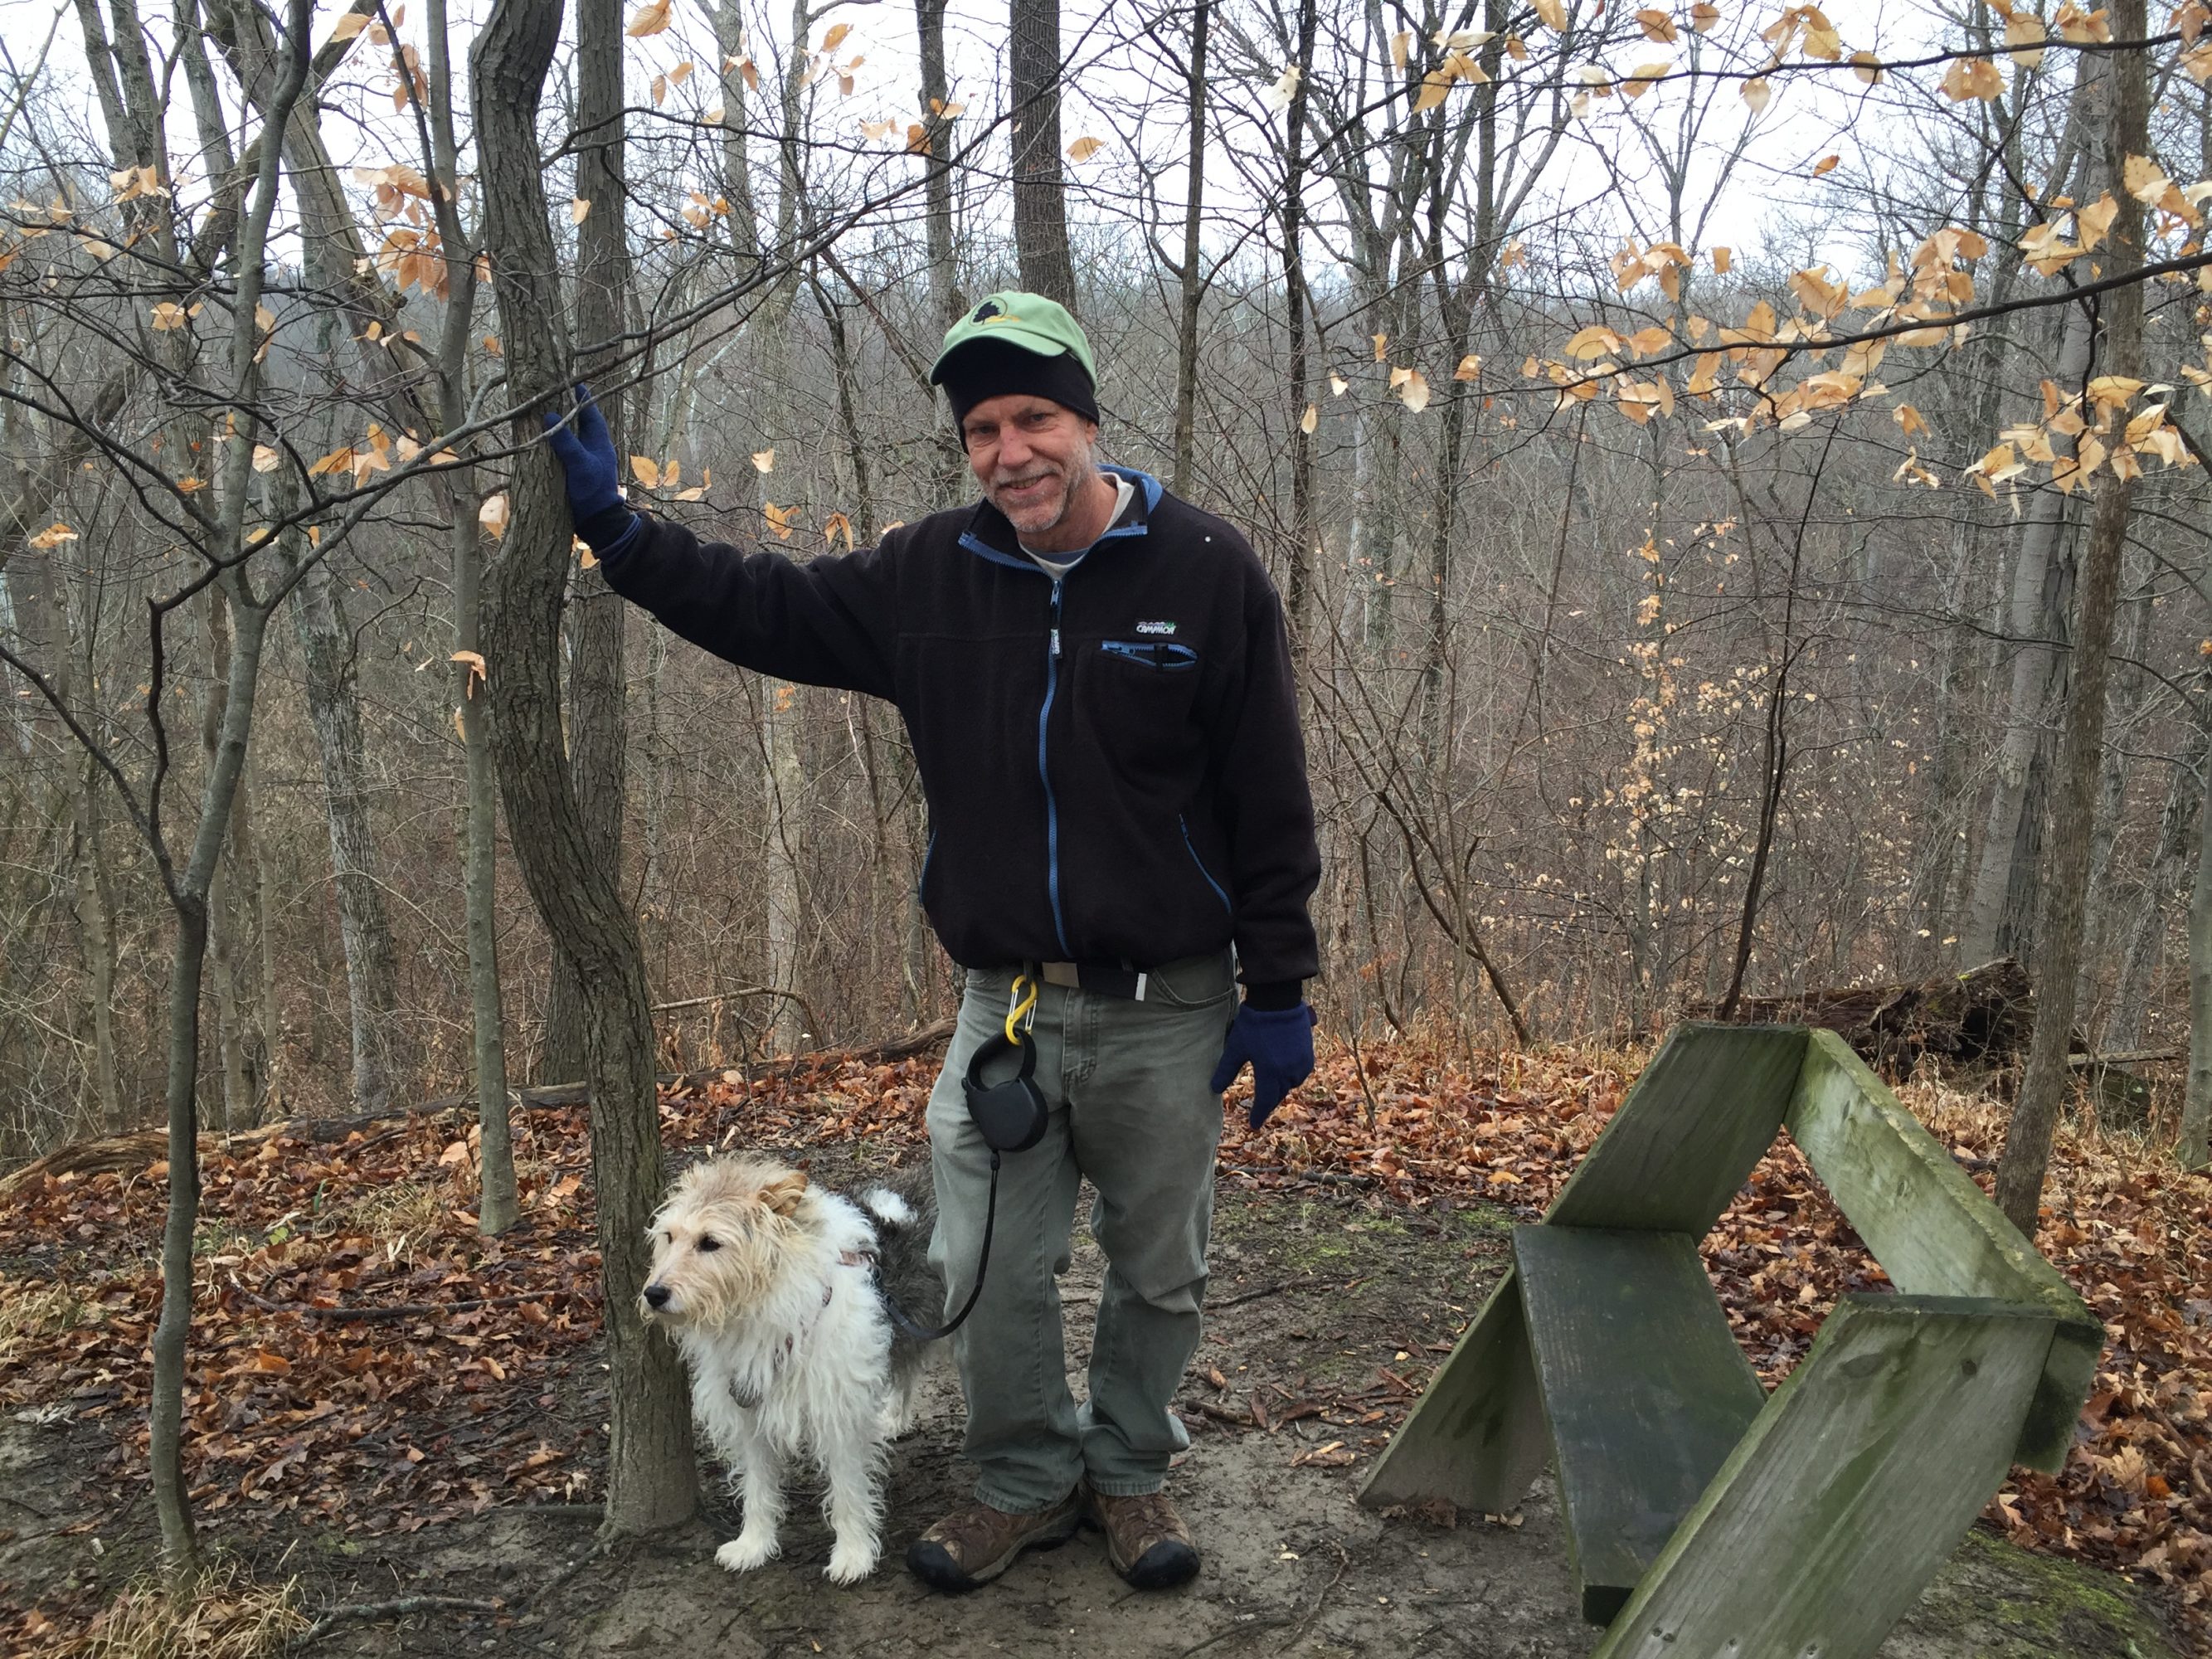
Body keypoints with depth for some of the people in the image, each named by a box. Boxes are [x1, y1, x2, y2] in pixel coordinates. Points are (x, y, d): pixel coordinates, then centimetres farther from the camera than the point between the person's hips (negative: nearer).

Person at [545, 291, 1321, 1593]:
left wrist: (1279, 990, -6)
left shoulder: (1206, 571, -9)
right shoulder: (929, 577, 0)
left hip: (1168, 1014, -2)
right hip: (1004, 1007, 3)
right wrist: (615, 527, 6)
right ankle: (1028, 1483, 34)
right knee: (987, 1271, 10)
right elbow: (767, 608, 11)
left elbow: (1271, 804, -7)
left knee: (1159, 1273, 14)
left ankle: (1131, 1471, 38)